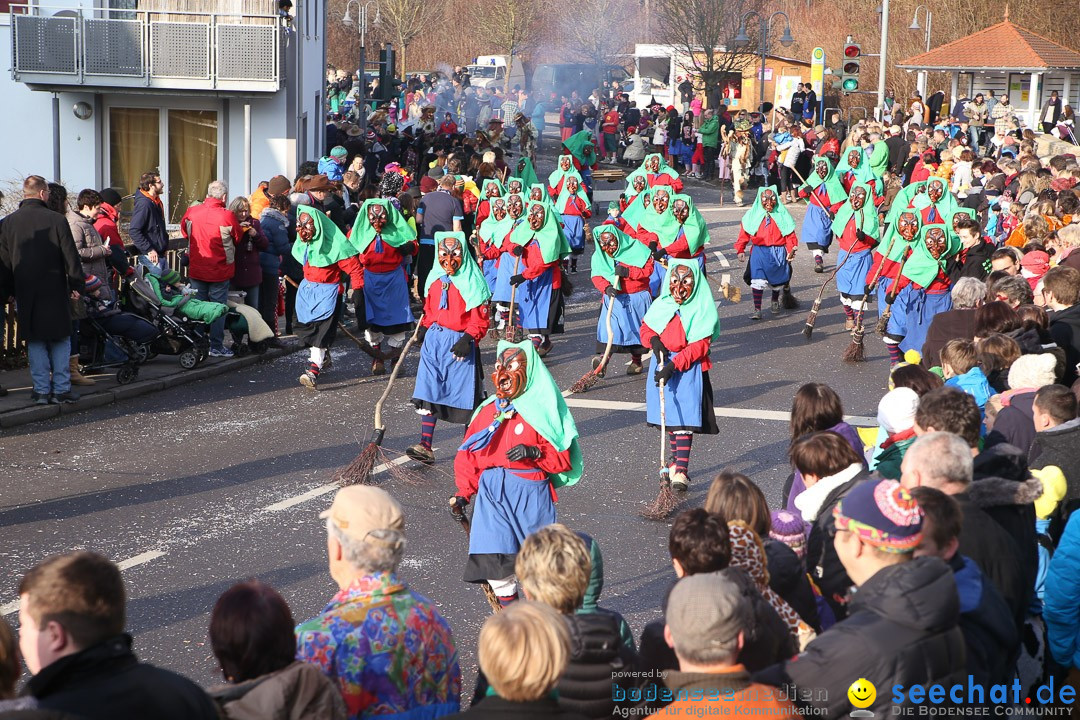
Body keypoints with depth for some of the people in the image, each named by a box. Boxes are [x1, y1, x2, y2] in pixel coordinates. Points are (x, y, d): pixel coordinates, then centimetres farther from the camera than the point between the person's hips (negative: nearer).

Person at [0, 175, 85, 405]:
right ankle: (61, 389, 6)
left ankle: (41, 390, 8)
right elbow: (71, 257, -6)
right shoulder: (57, 220, -9)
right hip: (55, 292, -2)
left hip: (25, 294, 2)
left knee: (35, 343, 9)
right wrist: (77, 285, 3)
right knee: (60, 341, 6)